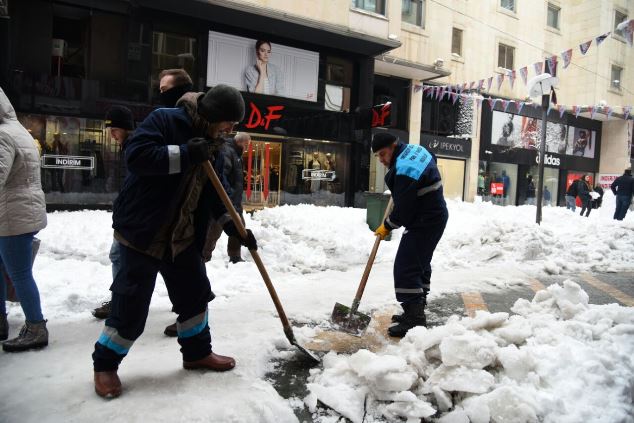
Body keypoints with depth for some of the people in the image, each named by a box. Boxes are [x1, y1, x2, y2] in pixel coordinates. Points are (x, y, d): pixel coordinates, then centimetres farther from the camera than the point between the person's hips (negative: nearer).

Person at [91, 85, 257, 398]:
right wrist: (185, 153, -27)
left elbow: (216, 196, 11)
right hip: (141, 232, -7)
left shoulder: (212, 148, 9)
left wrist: (236, 229, 1)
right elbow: (136, 155, -26)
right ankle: (105, 364, 21)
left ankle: (197, 352, 32)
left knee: (195, 293, 14)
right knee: (132, 303, 0)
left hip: (183, 237, 7)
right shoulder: (164, 120, -12)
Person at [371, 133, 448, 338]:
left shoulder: (404, 171, -25)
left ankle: (413, 320, -8)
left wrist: (387, 227, -5)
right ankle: (417, 312, 27)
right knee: (420, 264, 17)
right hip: (434, 216, 11)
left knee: (405, 267, -11)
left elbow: (403, 209, -22)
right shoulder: (413, 149, 6)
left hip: (424, 222, -11)